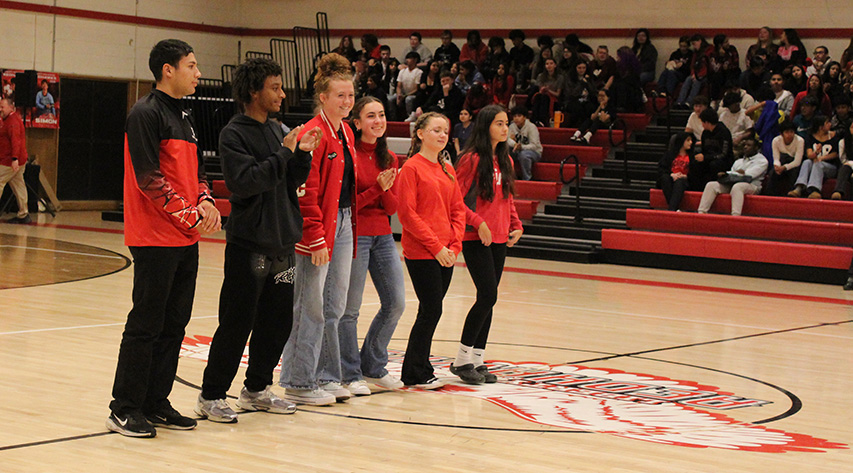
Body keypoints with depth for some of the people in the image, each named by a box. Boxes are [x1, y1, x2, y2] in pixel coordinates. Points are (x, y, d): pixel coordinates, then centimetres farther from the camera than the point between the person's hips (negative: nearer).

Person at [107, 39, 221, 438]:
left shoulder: (184, 117, 17)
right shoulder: (146, 113, -10)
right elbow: (149, 178, -17)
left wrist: (205, 201, 0)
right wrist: (191, 215, -16)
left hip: (186, 239, 9)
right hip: (155, 238, -9)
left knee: (174, 324, 10)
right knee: (146, 325, -5)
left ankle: (156, 403, 17)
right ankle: (124, 409, 2)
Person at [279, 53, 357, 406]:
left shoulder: (346, 134, 13)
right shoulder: (313, 135, -14)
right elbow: (305, 192, -18)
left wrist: (349, 223, 14)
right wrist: (316, 238, -19)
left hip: (342, 223, 9)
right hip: (317, 228, -9)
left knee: (334, 306, 13)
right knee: (310, 308, -3)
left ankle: (326, 377, 22)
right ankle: (299, 384, 4)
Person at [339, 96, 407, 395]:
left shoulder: (388, 158, 10)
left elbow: (392, 207, 8)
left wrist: (386, 190, -12)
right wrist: (376, 188, -19)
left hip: (382, 236, 7)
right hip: (355, 234, -7)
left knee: (396, 303, 7)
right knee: (350, 308, -2)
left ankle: (373, 367, 22)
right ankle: (350, 374, 10)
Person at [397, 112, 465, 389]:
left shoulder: (447, 170, 14)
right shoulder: (412, 168, -7)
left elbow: (457, 210, 14)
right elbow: (407, 213, -12)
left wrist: (454, 245, -1)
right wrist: (436, 246, -15)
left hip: (446, 254, 7)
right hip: (420, 252, -7)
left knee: (431, 312, 9)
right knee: (431, 310, -7)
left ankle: (418, 370, 17)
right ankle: (415, 374, 3)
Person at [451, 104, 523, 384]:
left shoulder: (505, 161, 13)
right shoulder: (472, 159, -9)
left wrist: (516, 226, 8)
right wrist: (478, 223, -18)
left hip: (499, 240, 7)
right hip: (476, 239, -7)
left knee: (488, 300, 7)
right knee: (488, 296, -13)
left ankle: (477, 360, 13)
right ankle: (462, 359, -3)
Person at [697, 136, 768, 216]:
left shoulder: (761, 160, 6)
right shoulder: (738, 162, 29)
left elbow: (749, 175, -6)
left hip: (751, 185, -7)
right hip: (732, 183, 7)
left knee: (737, 187, -41)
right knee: (711, 185, -13)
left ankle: (735, 216, -58)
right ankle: (701, 212, -24)